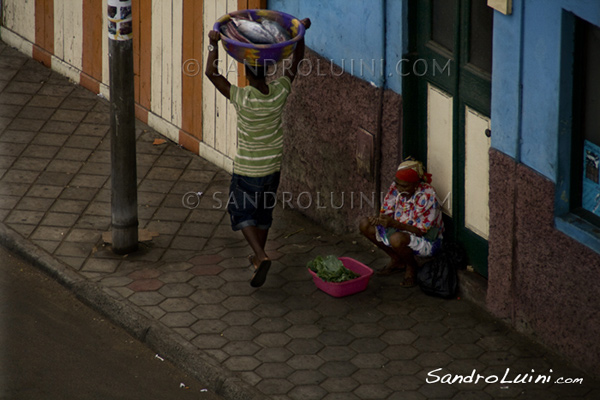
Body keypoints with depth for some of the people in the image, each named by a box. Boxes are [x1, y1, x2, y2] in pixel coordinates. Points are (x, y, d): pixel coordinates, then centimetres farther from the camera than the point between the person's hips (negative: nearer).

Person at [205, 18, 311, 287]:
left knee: (241, 212, 9)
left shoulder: (243, 99, -28)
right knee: (264, 211, 22)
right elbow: (296, 62, 1)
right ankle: (258, 257, 35)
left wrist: (214, 44, -21)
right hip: (272, 165, 5)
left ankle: (261, 257, -10)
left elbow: (211, 73, -25)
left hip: (247, 169, -5)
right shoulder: (279, 93, -15)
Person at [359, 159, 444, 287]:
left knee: (396, 239, -38)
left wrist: (394, 224, -37)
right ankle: (396, 260, 11)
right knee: (365, 224, -2)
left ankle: (411, 266, -3)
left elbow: (420, 231, -26)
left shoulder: (427, 195, -28)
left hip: (427, 239, -8)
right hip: (400, 231, 8)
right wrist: (379, 219, -25)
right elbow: (387, 212, 0)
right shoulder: (396, 188, -9)